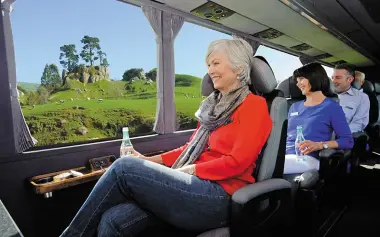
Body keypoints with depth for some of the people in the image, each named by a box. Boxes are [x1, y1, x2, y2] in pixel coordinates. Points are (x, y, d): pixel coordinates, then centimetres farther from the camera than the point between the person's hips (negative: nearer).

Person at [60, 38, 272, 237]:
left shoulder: (254, 105, -2)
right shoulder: (214, 104, 20)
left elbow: (237, 162, -11)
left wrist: (192, 170, -10)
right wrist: (151, 161, 7)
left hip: (219, 198, -6)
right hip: (198, 186, 6)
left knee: (125, 168, -19)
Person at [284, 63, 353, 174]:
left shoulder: (331, 107, 6)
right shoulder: (295, 106, 22)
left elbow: (348, 141, 0)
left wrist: (319, 145, -16)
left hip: (307, 158, -5)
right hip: (284, 156, 5)